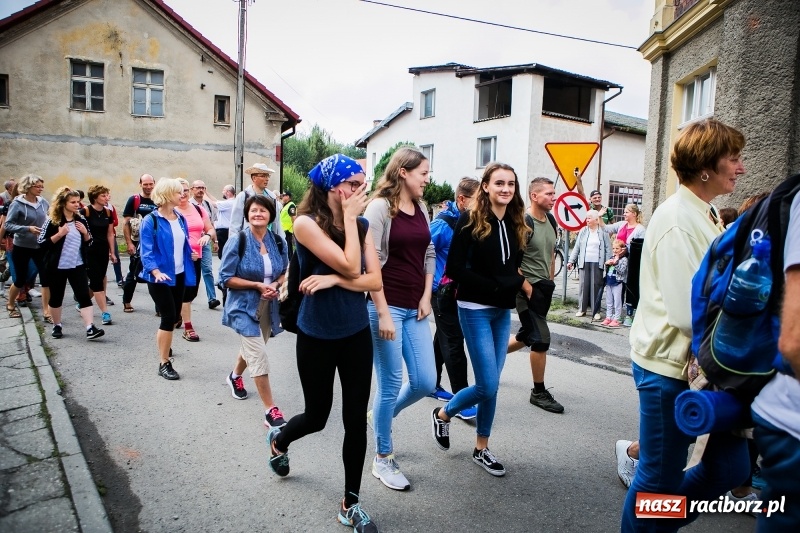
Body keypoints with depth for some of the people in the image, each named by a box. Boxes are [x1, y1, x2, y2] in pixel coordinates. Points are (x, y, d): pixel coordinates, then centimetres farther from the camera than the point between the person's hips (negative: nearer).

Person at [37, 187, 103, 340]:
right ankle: (57, 326, 29)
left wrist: (85, 232, -7)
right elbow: (41, 243, -10)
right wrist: (59, 234, -22)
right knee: (56, 297, 10)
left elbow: (88, 242, 12)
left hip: (77, 265, 3)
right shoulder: (52, 221, -7)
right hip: (57, 267, -3)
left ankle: (90, 328, -13)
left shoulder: (81, 219, 6)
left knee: (84, 296, -7)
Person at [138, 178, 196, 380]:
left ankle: (164, 346, 42)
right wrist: (156, 272, -30)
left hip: (179, 274, 7)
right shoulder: (150, 221, -12)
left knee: (175, 316, 17)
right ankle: (164, 363, 2)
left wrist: (191, 254, -3)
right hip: (161, 277, -7)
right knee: (168, 317, -9)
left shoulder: (181, 218, 8)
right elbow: (147, 251, -16)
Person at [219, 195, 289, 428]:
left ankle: (235, 376, 55)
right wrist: (258, 285, -21)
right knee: (259, 357, -11)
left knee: (252, 349, 24)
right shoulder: (237, 241, -13)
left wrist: (275, 285, -13)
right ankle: (270, 410, -3)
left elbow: (285, 273, 9)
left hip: (268, 307, 5)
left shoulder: (278, 242, -2)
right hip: (244, 306, -5)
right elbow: (226, 278, -13)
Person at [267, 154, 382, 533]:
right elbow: (350, 266, -24)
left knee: (356, 420, 6)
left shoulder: (362, 225, 2)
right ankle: (278, 440, 50)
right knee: (317, 416, 14)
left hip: (357, 334, 4)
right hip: (317, 337, -4)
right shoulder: (306, 223, -14)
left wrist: (333, 279, -19)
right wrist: (349, 215, -18)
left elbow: (374, 279, -6)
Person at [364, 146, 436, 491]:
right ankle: (382, 460, 21)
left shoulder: (421, 209, 11)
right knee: (390, 383, 2)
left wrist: (426, 297, 4)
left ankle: (382, 417, 36)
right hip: (386, 306, -7)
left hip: (415, 309, 7)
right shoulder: (380, 206, -9)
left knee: (425, 382, 7)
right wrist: (383, 313, -16)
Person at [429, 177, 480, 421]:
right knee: (454, 343, -6)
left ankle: (432, 384, 33)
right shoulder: (443, 223, -16)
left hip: (461, 291, 7)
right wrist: (430, 286, -13)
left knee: (443, 339, 18)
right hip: (443, 291, -7)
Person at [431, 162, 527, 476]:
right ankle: (442, 414, 23)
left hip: (503, 311, 6)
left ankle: (481, 449, 27)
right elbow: (455, 269, -16)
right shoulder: (471, 220, -11)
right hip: (475, 310, -6)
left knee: (491, 384, 11)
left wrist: (515, 282, -5)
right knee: (488, 386, -6)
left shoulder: (516, 224, 6)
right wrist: (493, 286, -17)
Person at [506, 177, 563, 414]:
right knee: (541, 339, -4)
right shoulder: (524, 222, -17)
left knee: (527, 335, 18)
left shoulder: (550, 220, 8)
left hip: (544, 287, 8)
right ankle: (539, 393, 11)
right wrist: (528, 289, -18)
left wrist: (550, 281, 16)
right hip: (528, 288, -8)